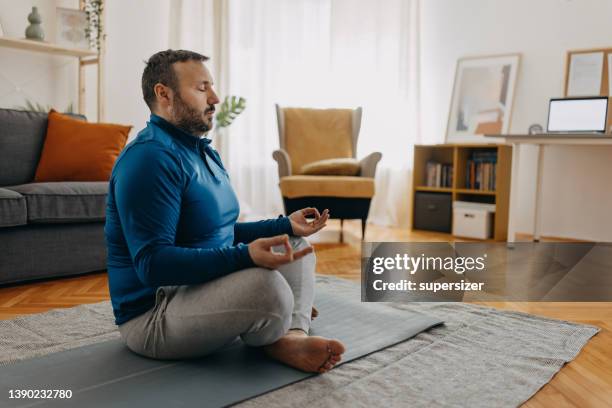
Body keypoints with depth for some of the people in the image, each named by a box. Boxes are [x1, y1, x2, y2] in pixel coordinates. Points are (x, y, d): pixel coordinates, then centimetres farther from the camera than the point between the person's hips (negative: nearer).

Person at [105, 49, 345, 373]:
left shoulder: (203, 151, 13)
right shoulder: (150, 157, -20)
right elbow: (153, 264, -28)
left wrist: (286, 225, 11)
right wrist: (245, 256, -38)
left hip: (203, 285, 11)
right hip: (152, 316, -11)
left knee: (296, 245, 14)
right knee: (267, 285, -36)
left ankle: (293, 336, -10)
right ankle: (273, 343, -2)